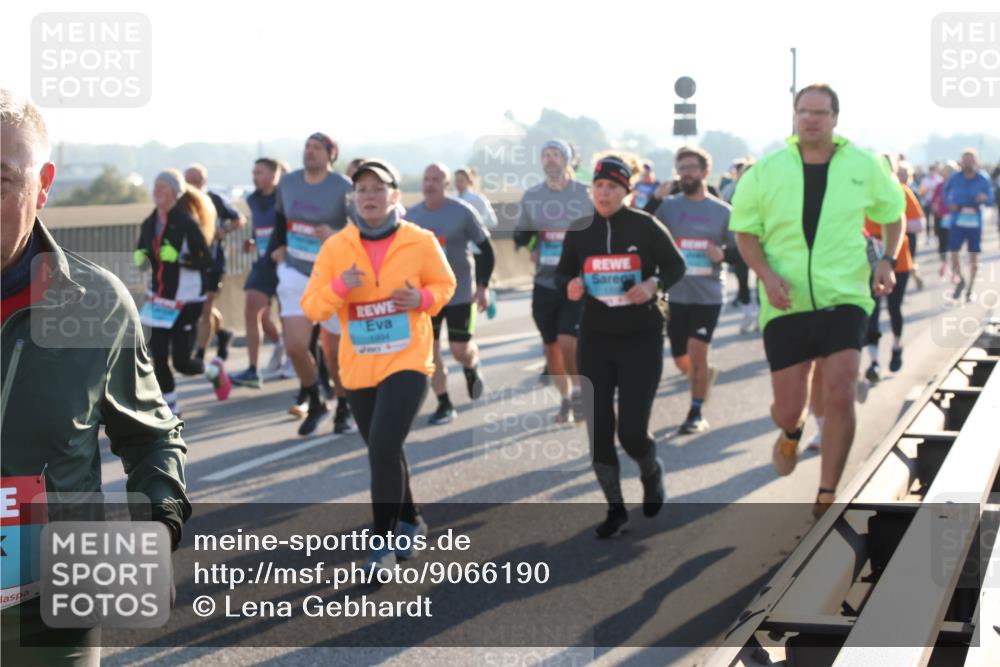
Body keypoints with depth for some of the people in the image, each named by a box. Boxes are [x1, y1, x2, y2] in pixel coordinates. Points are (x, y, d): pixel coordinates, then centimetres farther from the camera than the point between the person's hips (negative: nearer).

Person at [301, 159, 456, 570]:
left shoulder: (420, 242, -6)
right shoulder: (335, 248, -3)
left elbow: (445, 284, 10)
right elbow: (311, 308, -3)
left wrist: (422, 299, -12)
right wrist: (340, 285, -23)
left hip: (407, 362, -3)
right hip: (358, 368, 3)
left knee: (384, 447, -20)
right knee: (382, 452, 16)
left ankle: (385, 540, -9)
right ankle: (409, 521, 41)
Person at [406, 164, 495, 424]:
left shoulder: (463, 212, -9)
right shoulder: (412, 215, 1)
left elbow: (486, 249, -3)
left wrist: (483, 286, -8)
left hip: (460, 293, -3)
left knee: (460, 349, -2)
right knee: (429, 350, -2)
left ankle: (472, 369, 34)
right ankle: (444, 404, 10)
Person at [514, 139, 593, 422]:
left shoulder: (586, 195, -5)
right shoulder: (531, 197, 5)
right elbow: (521, 235, 19)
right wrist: (529, 250, 4)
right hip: (544, 283, 4)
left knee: (568, 343, -15)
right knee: (551, 347, 9)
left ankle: (578, 390, 10)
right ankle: (565, 399, 27)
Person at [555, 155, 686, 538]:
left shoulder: (645, 226, -8)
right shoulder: (578, 231, 1)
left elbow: (676, 265, 2)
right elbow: (562, 273, 11)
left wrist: (654, 284, -18)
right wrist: (570, 285, -12)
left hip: (641, 338, -3)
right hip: (595, 339, 3)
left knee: (632, 433, -8)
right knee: (598, 431, 2)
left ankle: (652, 474, 28)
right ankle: (615, 509, 19)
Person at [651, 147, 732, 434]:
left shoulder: (722, 211, 1)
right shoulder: (667, 206, 1)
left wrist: (722, 254, -16)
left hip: (708, 295, -2)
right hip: (676, 296, 2)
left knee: (697, 353, -9)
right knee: (681, 360, 9)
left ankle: (697, 413, 6)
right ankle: (706, 374, 42)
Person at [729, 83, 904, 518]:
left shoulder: (864, 167, 1)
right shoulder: (766, 171, -1)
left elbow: (892, 213, 17)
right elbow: (744, 230, 6)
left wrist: (888, 261, 1)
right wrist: (766, 274, -11)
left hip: (844, 299, 0)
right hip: (786, 305, 0)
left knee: (840, 397, -14)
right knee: (787, 410, 1)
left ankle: (826, 500, 0)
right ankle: (792, 431, 43)